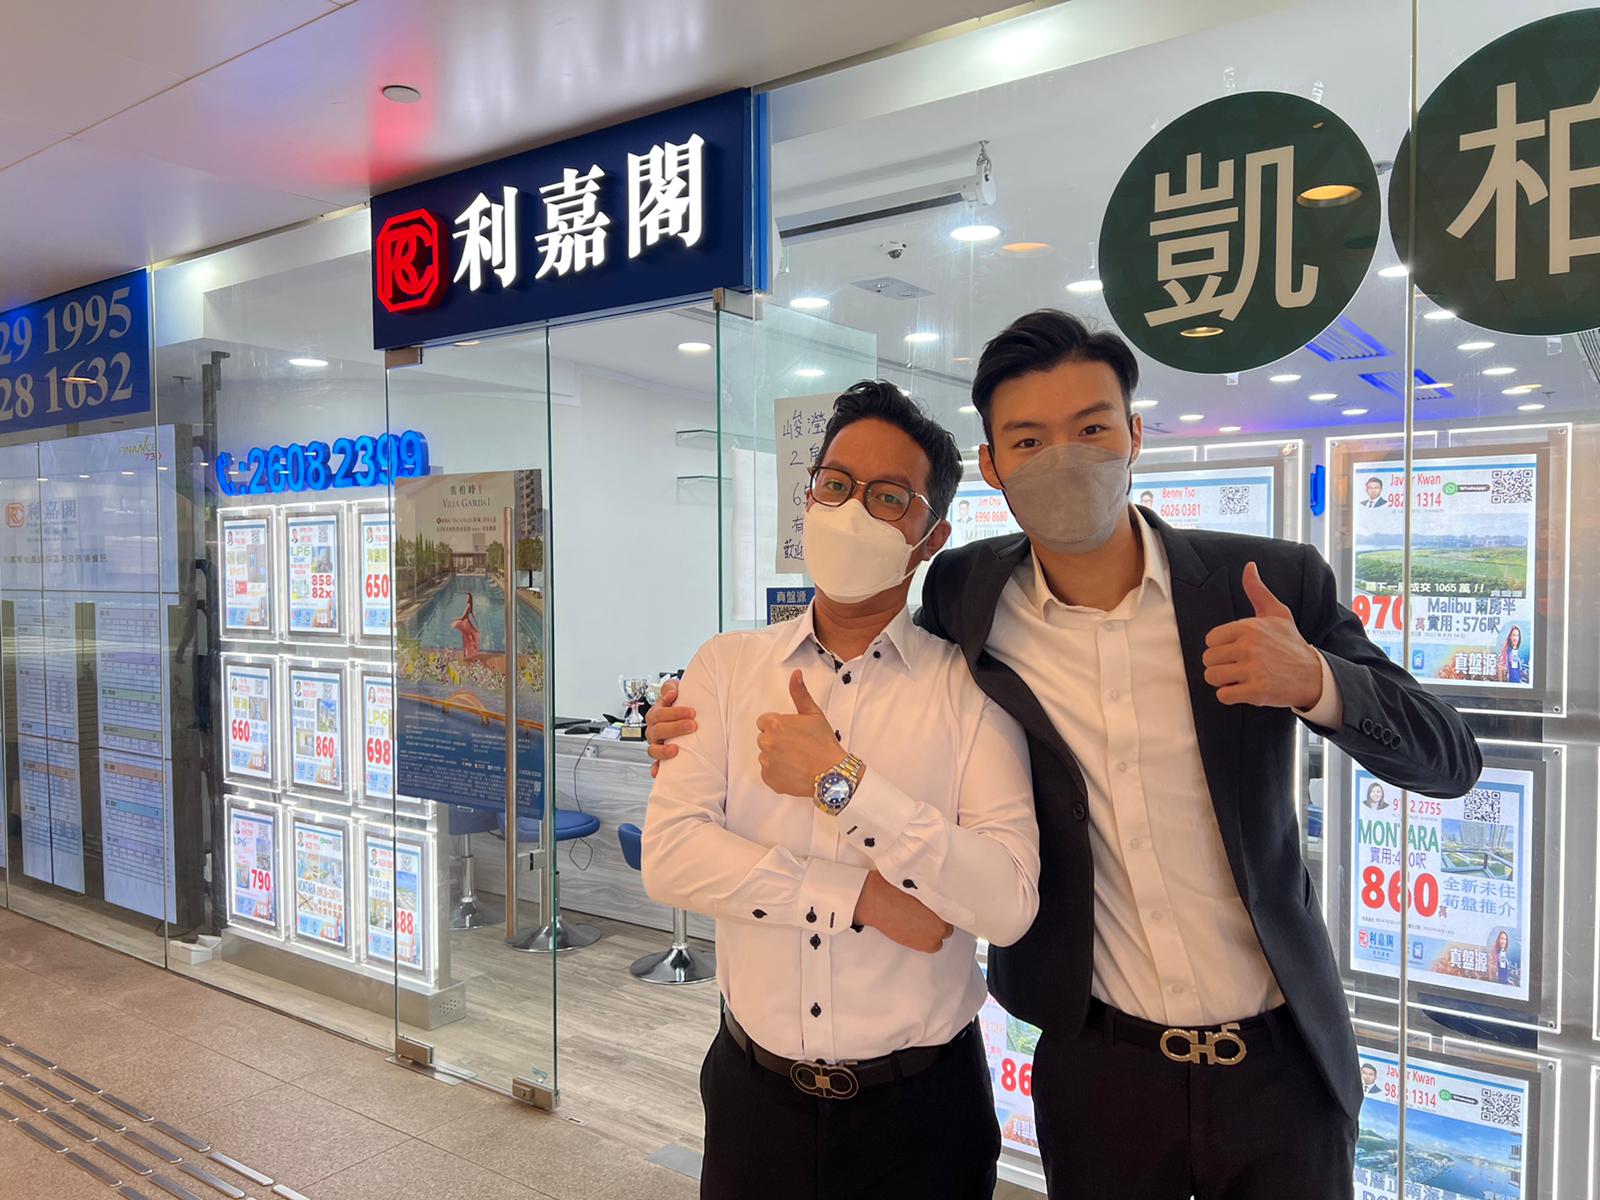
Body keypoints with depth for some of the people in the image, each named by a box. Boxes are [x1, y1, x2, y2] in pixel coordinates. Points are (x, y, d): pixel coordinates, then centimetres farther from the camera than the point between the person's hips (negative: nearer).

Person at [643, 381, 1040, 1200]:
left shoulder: (970, 691, -8)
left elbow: (1009, 901, -19)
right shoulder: (728, 665, -2)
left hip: (922, 1107, -2)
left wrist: (840, 779, -23)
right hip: (753, 1093, 2)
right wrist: (866, 899, -18)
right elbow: (670, 856, -12)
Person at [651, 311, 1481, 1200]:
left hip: (1280, 1060, 0)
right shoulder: (965, 597, -8)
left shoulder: (1271, 584, -10)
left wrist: (1315, 680, -25)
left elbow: (1450, 760, -4)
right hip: (1098, 1064, 1)